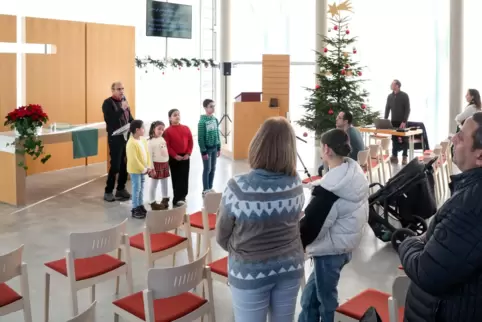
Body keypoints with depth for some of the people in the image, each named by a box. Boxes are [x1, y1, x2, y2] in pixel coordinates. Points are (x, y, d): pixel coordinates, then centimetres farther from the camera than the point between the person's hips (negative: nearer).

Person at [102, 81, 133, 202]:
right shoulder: (108, 103, -9)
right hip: (115, 138, -6)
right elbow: (109, 119, -21)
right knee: (115, 165, -4)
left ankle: (121, 189, 23)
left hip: (126, 137, 6)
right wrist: (122, 109, -25)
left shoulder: (124, 101, 10)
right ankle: (108, 191, 8)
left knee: (124, 164, 10)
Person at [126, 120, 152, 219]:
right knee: (136, 188, 0)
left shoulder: (143, 140, 5)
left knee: (141, 188, 16)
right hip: (135, 170, -8)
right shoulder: (131, 143, -22)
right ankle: (135, 209, 10)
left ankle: (140, 206, 28)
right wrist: (143, 169, -18)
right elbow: (133, 159, -23)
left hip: (143, 169, 8)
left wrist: (148, 167, 1)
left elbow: (147, 153, 9)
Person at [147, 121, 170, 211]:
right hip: (156, 164, -7)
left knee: (164, 183, 17)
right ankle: (153, 203, 9)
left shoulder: (162, 139, 7)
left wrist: (167, 163, 13)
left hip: (165, 164, 7)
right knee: (154, 184, 2)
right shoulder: (151, 141, -15)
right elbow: (149, 156, -17)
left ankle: (165, 199, 31)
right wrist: (151, 168, -19)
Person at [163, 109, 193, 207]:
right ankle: (177, 199, 5)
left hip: (185, 157, 3)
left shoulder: (186, 128, 6)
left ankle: (182, 197, 16)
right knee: (176, 178, 2)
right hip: (174, 158, -3)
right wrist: (175, 155, -15)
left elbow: (190, 141, 6)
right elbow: (167, 146, -9)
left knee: (184, 177, 5)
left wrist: (188, 153, -5)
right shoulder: (167, 131, -6)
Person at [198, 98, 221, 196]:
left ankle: (210, 188, 24)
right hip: (207, 148, -6)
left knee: (213, 169, 12)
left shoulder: (215, 119, 4)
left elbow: (217, 134, 10)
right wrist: (203, 151, -15)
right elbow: (200, 138, -15)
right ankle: (205, 190, 13)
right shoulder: (202, 121, -15)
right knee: (207, 169, 2)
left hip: (214, 148, 6)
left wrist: (219, 148, 9)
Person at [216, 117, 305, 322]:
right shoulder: (296, 184, -12)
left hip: (249, 272, -3)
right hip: (290, 267, 3)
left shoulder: (237, 187, -22)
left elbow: (222, 237, -9)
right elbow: (289, 223, 3)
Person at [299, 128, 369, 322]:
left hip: (329, 249, -9)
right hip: (346, 243, 9)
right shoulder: (357, 175, 0)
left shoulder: (329, 188, -26)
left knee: (325, 297, 11)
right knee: (311, 293, 22)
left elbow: (311, 223, -21)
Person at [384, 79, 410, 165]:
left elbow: (407, 109, -10)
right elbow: (387, 109, 11)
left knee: (404, 139, 1)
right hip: (393, 121, 4)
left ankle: (405, 157, 7)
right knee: (394, 139, 5)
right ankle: (394, 157, 10)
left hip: (402, 122, -4)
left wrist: (404, 121, -17)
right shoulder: (390, 96, 8)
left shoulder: (404, 95, -7)